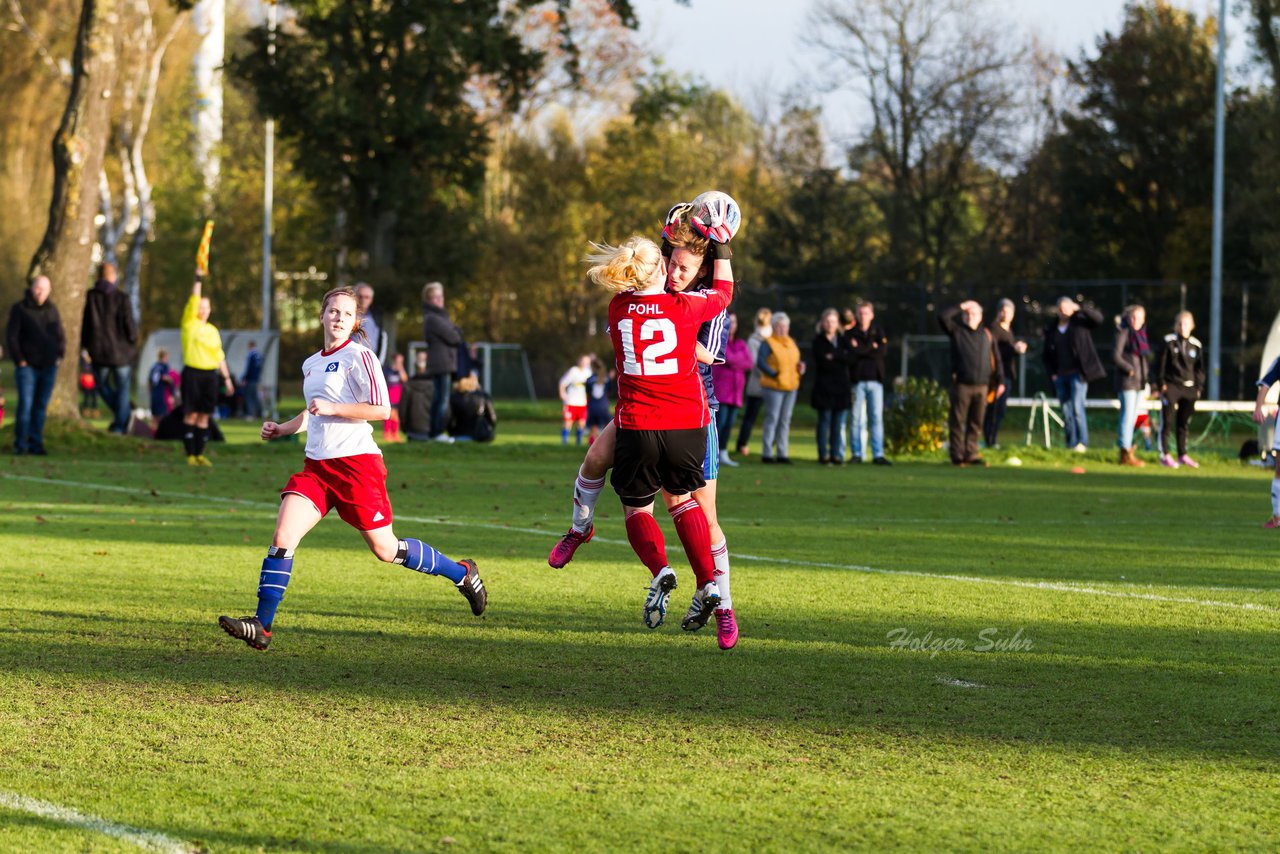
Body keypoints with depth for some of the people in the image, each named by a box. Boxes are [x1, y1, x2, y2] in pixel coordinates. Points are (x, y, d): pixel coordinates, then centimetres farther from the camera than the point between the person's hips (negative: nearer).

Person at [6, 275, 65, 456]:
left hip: (48, 366, 4)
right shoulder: (19, 309, -4)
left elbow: (61, 334, 18)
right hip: (27, 366, -4)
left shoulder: (52, 310, 10)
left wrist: (60, 354, 6)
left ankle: (36, 444, 10)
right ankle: (20, 445, -5)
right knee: (25, 405, -10)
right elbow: (11, 337, -6)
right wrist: (19, 360, -10)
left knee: (41, 406, 5)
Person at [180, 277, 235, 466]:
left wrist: (227, 377, 14)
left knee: (204, 415, 3)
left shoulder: (213, 330, 15)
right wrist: (198, 280, -13)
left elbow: (219, 355, 17)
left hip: (210, 375, 4)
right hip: (192, 373, -4)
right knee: (191, 414, -5)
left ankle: (199, 453, 7)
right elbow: (194, 301, -9)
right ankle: (190, 454, -2)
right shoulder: (189, 324, 2)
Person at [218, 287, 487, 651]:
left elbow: (382, 409, -15)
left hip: (357, 462, -6)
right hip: (317, 466, 6)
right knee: (282, 536, -12)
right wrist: (283, 428, 19)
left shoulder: (359, 357, -7)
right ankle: (262, 626, -14)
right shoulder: (310, 365, 16)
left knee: (384, 549, 2)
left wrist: (332, 408, -20)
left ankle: (461, 573, 24)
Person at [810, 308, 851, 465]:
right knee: (824, 421, -2)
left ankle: (837, 455, 4)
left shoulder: (843, 341, 14)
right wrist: (841, 358, -5)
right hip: (824, 387, -3)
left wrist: (833, 356, -12)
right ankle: (823, 456, 2)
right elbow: (821, 362, -11)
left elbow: (850, 357, -4)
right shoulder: (818, 341, 3)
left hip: (841, 387, 3)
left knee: (839, 424, 1)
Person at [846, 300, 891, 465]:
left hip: (875, 380, 1)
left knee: (877, 417, -4)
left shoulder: (878, 332, 12)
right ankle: (856, 454, 3)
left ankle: (878, 454, -4)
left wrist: (861, 349, -6)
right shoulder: (851, 334, 9)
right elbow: (851, 353, -8)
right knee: (856, 418, -2)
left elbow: (883, 350, -5)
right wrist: (872, 347, -8)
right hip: (857, 380, -1)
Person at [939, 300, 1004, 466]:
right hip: (961, 384, -3)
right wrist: (960, 308, -3)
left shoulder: (987, 335, 14)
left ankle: (971, 454, 11)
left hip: (981, 385, 3)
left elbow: (996, 360, 15)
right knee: (957, 421, -3)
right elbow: (942, 317, -7)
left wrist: (1000, 381, 8)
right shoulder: (957, 331, 8)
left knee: (976, 423, 6)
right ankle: (957, 456, 1)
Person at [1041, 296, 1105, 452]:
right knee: (1066, 412, 5)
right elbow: (1047, 355, 17)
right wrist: (1051, 373, 5)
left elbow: (1098, 318, -13)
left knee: (1077, 407, -16)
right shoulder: (1051, 330, 12)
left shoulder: (1080, 322, 2)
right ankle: (1071, 444, 9)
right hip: (1060, 376, 5)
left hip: (1077, 374, -5)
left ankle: (1082, 442, -13)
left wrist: (1080, 308, -21)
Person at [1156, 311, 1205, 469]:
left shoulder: (1196, 345, 8)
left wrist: (1199, 388, 9)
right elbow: (1161, 364, 0)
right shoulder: (1169, 342, -2)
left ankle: (1183, 455, 17)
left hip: (1189, 388, 4)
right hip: (1171, 386, -4)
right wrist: (1162, 383, -5)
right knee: (1167, 421, -6)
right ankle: (1164, 455, -3)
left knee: (1184, 423, 9)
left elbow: (1199, 368, 15)